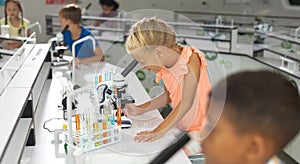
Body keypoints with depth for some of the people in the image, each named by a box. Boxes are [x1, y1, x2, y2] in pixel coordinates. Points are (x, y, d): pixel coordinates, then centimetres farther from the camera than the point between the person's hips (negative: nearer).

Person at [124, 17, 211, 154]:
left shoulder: (191, 60, -23)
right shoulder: (164, 64, -1)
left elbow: (186, 103, -27)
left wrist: (159, 131, -29)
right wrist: (140, 109, 3)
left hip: (200, 128, -7)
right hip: (179, 125, 7)